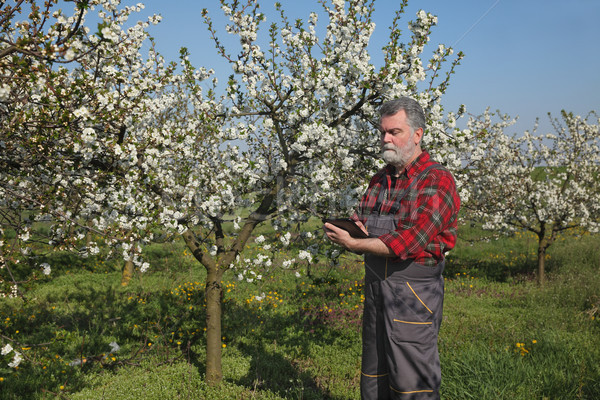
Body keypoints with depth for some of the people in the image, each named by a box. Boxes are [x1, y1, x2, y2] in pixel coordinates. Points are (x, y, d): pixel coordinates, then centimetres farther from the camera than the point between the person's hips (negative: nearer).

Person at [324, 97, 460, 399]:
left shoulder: (437, 181, -12)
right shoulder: (379, 181, 13)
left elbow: (409, 241, -21)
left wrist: (354, 244, -16)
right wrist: (357, 229, -11)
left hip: (413, 295, -7)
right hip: (374, 291, 7)